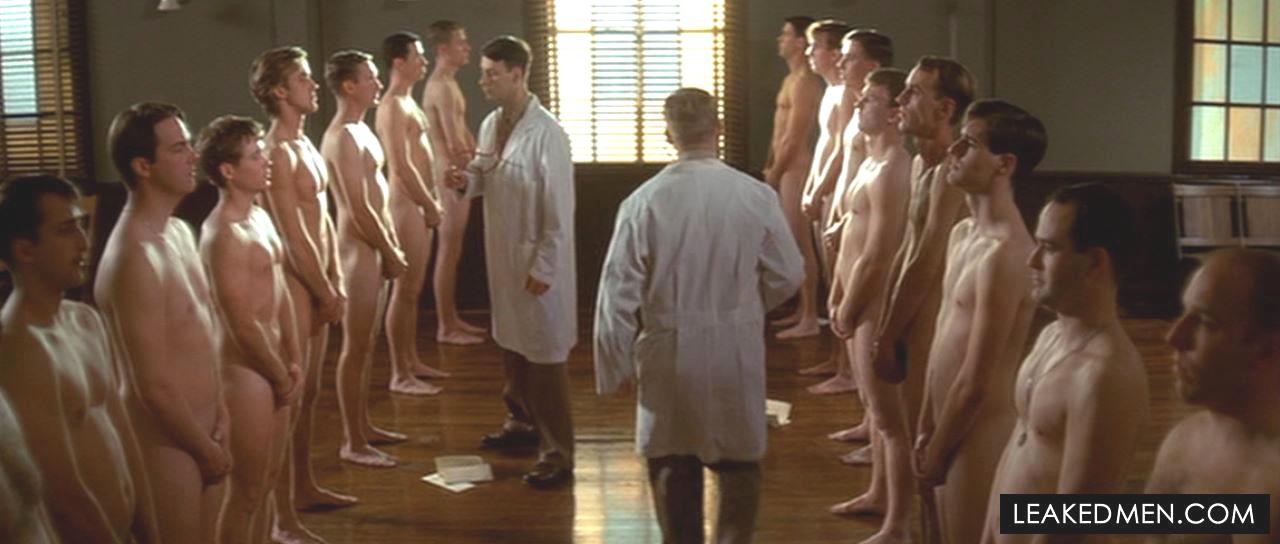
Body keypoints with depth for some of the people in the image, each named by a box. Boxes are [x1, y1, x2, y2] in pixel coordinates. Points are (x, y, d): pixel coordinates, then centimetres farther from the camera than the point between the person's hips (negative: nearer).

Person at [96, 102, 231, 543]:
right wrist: (207, 449, -11)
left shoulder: (180, 232, 6)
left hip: (202, 431, 9)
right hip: (167, 443, -9)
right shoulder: (133, 260, -24)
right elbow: (155, 387, -23)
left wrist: (219, 413, 6)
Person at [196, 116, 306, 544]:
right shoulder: (223, 234, -20)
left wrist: (293, 362, 9)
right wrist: (282, 377, -10)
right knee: (246, 490, 2)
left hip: (271, 365, 9)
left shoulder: (260, 217, 9)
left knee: (268, 478, 19)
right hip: (245, 369, -9)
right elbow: (242, 324, -20)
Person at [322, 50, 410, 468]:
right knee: (356, 347, -3)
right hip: (358, 249, -10)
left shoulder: (360, 129, 13)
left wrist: (394, 246, 14)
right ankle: (352, 443, 4)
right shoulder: (343, 138, -19)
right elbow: (359, 210, -21)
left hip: (375, 246, 10)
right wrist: (391, 254, -13)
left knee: (367, 343, 17)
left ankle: (363, 425, 28)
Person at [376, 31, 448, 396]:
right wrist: (430, 206, -14)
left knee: (414, 290, 16)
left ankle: (412, 361, 25)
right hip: (407, 206, -10)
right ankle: (400, 374, 1)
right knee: (404, 291, -5)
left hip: (418, 204, 10)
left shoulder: (407, 102, 15)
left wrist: (430, 202, 16)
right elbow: (402, 166, -21)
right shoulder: (393, 106, -16)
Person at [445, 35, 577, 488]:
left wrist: (544, 268, -20)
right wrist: (468, 179, -7)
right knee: (510, 343, 21)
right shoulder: (491, 124, 4)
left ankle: (557, 454, 7)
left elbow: (560, 209, -20)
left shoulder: (547, 134, -21)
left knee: (545, 354, -1)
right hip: (502, 253, 8)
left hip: (538, 260, -8)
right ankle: (522, 421, 41)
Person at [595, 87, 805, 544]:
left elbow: (619, 293, -9)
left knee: (673, 467, 16)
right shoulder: (756, 196, -11)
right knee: (739, 462, 17)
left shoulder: (643, 202, -13)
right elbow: (788, 276, -1)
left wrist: (616, 365, 3)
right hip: (736, 350, 0)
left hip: (670, 352, 0)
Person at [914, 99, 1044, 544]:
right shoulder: (962, 234, 8)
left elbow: (976, 381, -21)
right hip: (953, 429, 9)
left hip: (980, 434, -9)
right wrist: (926, 431, 14)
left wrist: (936, 452, -10)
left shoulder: (1005, 253, -22)